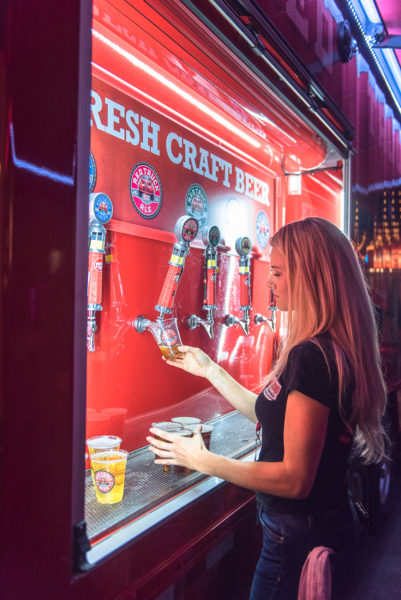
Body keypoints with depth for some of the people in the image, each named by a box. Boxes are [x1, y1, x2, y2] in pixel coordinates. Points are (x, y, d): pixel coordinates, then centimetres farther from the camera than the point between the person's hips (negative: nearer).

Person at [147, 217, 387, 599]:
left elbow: (295, 478, -27)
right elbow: (271, 416, 11)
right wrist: (209, 369, 13)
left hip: (302, 540, -9)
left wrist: (202, 460, -18)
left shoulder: (312, 357, -28)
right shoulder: (332, 351, 4)